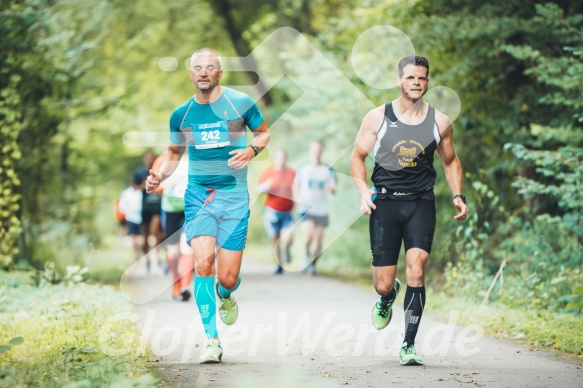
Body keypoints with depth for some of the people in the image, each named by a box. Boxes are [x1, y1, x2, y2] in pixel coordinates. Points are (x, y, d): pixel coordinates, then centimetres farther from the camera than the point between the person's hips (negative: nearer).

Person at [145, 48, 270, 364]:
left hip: (234, 196, -1)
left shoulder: (240, 103, -2)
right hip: (197, 195, 1)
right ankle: (212, 340, -13)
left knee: (227, 278, -3)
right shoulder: (181, 115, 5)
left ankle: (225, 296, 38)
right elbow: (174, 154, 18)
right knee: (203, 262, -19)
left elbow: (263, 132, 12)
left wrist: (252, 149, -10)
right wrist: (160, 176, -2)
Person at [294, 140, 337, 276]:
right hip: (306, 208, -2)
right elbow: (296, 185, 15)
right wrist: (297, 199, -1)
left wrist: (330, 188, -19)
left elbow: (334, 190, 4)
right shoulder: (303, 169, 2)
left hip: (321, 210, 2)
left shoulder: (327, 171, 3)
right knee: (308, 234, -22)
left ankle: (313, 264, 20)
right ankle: (306, 255, 4)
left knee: (318, 239, 3)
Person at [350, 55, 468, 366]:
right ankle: (387, 298, 40)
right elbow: (357, 156, 9)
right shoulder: (377, 117, 1)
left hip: (421, 203, 0)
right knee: (384, 282, 0)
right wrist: (363, 190, -6)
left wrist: (458, 196, 5)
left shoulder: (439, 121, 5)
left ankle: (409, 345, -9)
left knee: (416, 272, -18)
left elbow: (450, 161, 19)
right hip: (385, 202, 0)